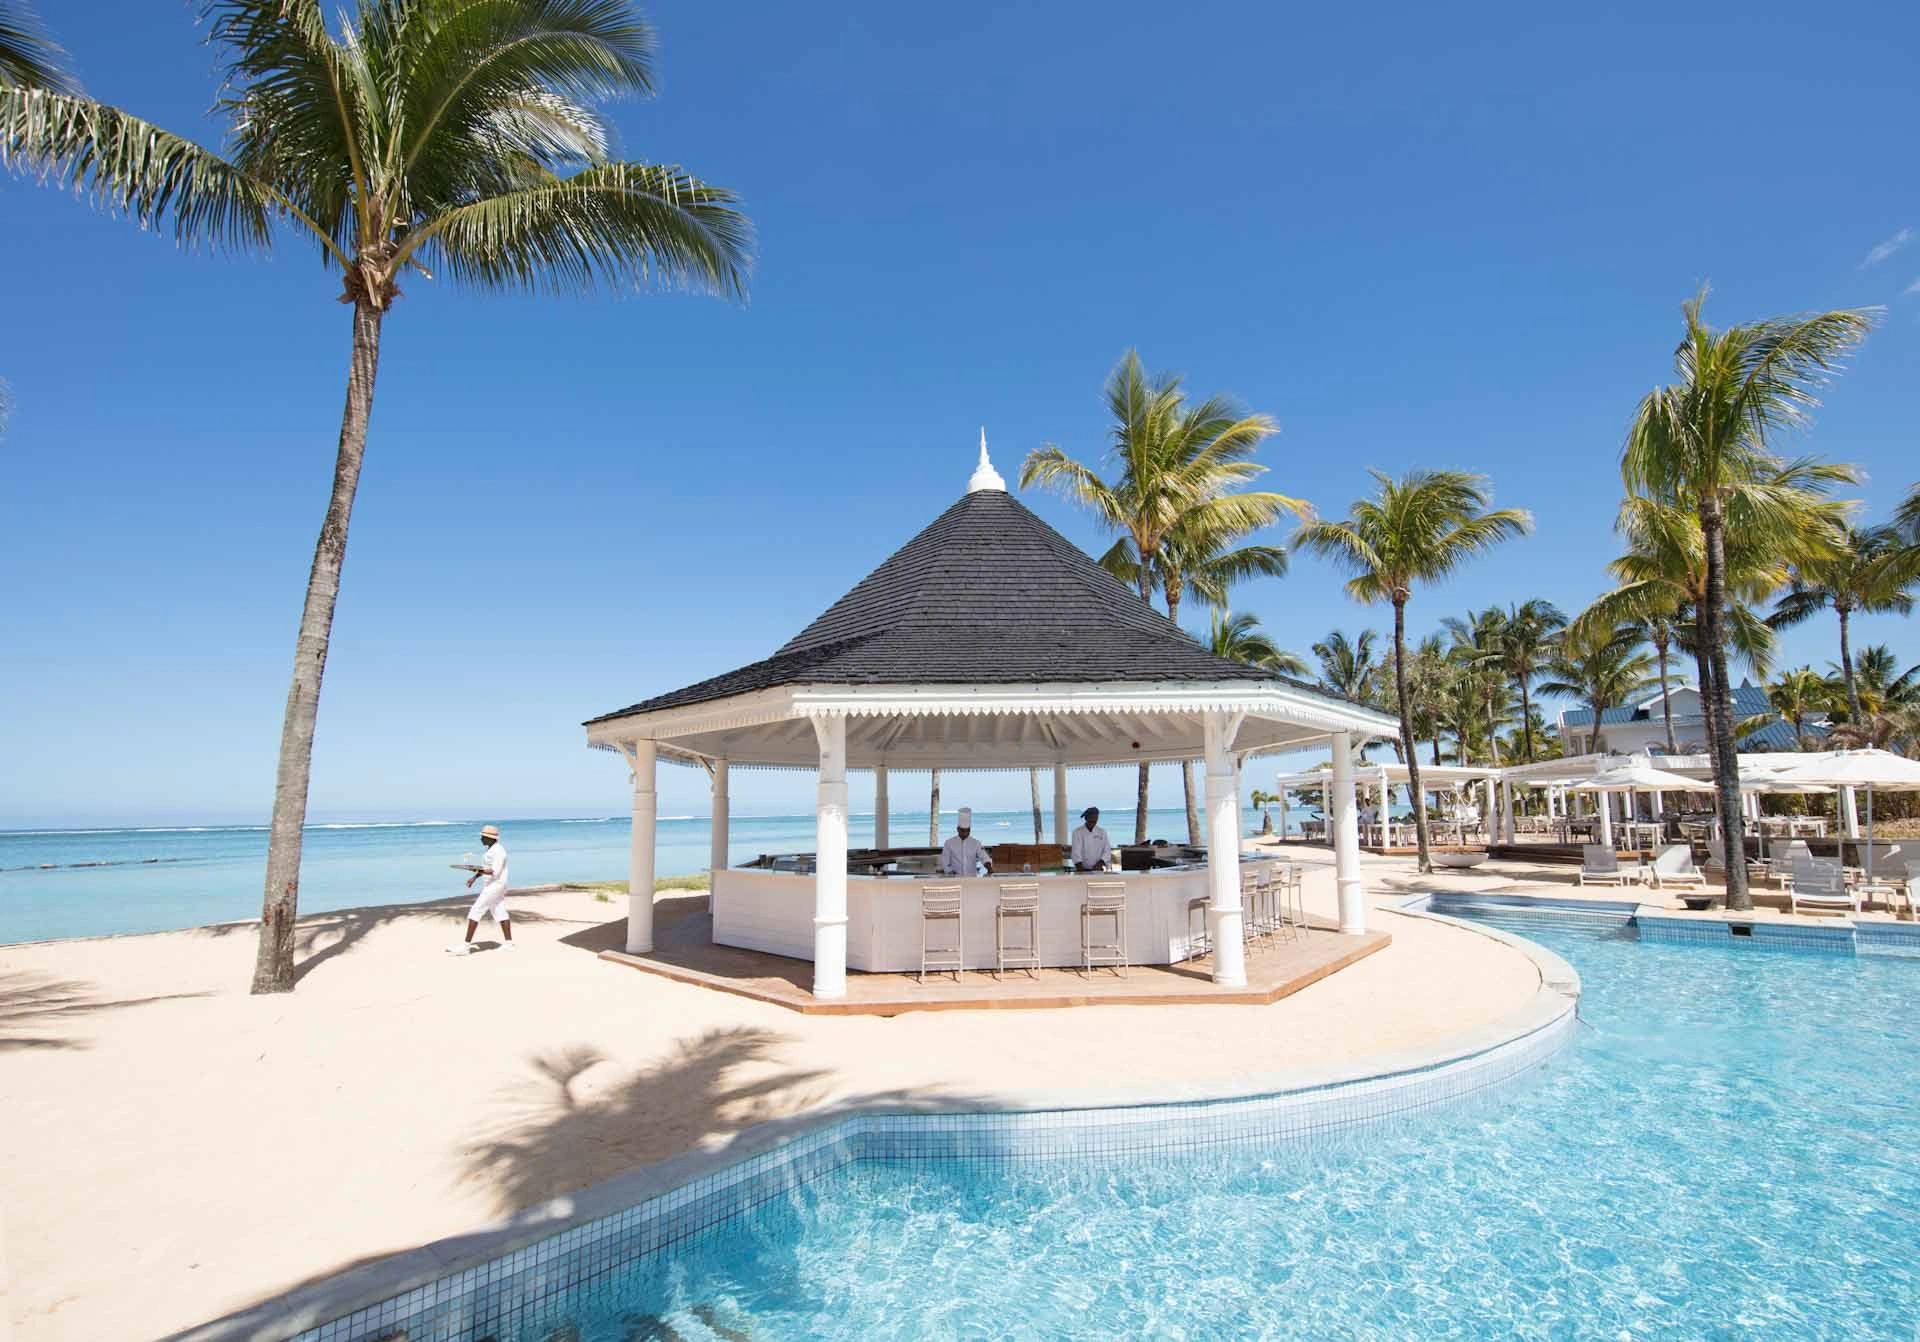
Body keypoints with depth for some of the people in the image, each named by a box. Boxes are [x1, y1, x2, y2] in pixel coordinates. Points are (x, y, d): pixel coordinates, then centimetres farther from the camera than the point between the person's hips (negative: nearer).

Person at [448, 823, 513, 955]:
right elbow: (486, 867, 20)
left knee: (475, 912, -7)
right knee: (500, 913, 12)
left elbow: (495, 872, -25)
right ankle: (509, 943, 16)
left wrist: (477, 870, -30)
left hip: (494, 885, -10)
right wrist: (474, 877, 10)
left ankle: (466, 945, -3)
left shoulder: (498, 851, -19)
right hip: (492, 885, 10)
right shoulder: (491, 848, 11)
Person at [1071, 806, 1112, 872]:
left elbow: (1107, 852, 2)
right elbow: (1076, 852, -12)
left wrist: (1099, 863, -16)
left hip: (1098, 870, 2)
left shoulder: (1102, 832, 6)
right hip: (1083, 870, -2)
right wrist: (1080, 868, -26)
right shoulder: (1078, 832, -3)